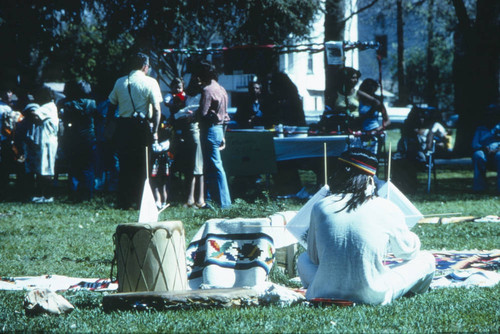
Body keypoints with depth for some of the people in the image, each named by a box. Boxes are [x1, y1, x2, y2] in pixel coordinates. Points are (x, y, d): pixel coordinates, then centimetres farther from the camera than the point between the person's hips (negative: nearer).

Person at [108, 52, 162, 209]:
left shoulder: (120, 82, 10)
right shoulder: (150, 83, -3)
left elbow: (111, 106, 11)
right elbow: (156, 109, -8)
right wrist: (155, 131, -5)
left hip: (122, 126, 4)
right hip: (141, 126, -4)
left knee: (124, 165, 8)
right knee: (142, 166, 3)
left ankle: (124, 202, 8)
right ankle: (142, 201, 2)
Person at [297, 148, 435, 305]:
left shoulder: (320, 207, 0)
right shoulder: (386, 209, -5)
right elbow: (408, 250, 12)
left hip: (326, 293, 2)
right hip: (372, 296, -2)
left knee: (304, 258, 35)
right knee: (426, 259, 16)